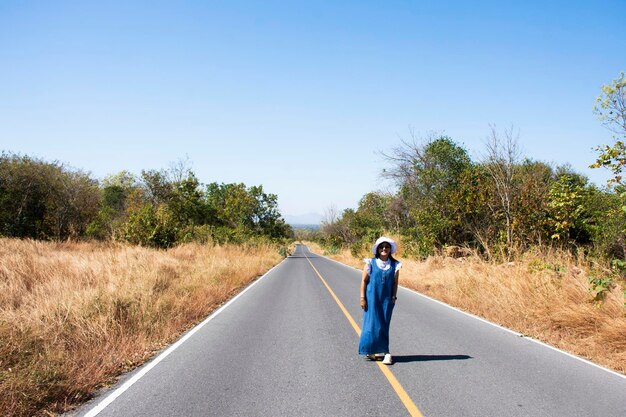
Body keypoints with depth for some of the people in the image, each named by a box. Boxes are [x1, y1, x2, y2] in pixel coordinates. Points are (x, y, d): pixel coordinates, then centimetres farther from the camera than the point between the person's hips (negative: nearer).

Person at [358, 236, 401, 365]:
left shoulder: (394, 265, 1)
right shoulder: (370, 263, -4)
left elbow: (395, 283, 6)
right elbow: (364, 281, -2)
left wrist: (393, 298, 0)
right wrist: (362, 298, -6)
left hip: (386, 300, 2)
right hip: (372, 298, -1)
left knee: (384, 325, 3)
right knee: (372, 324, -1)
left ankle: (379, 350, 13)